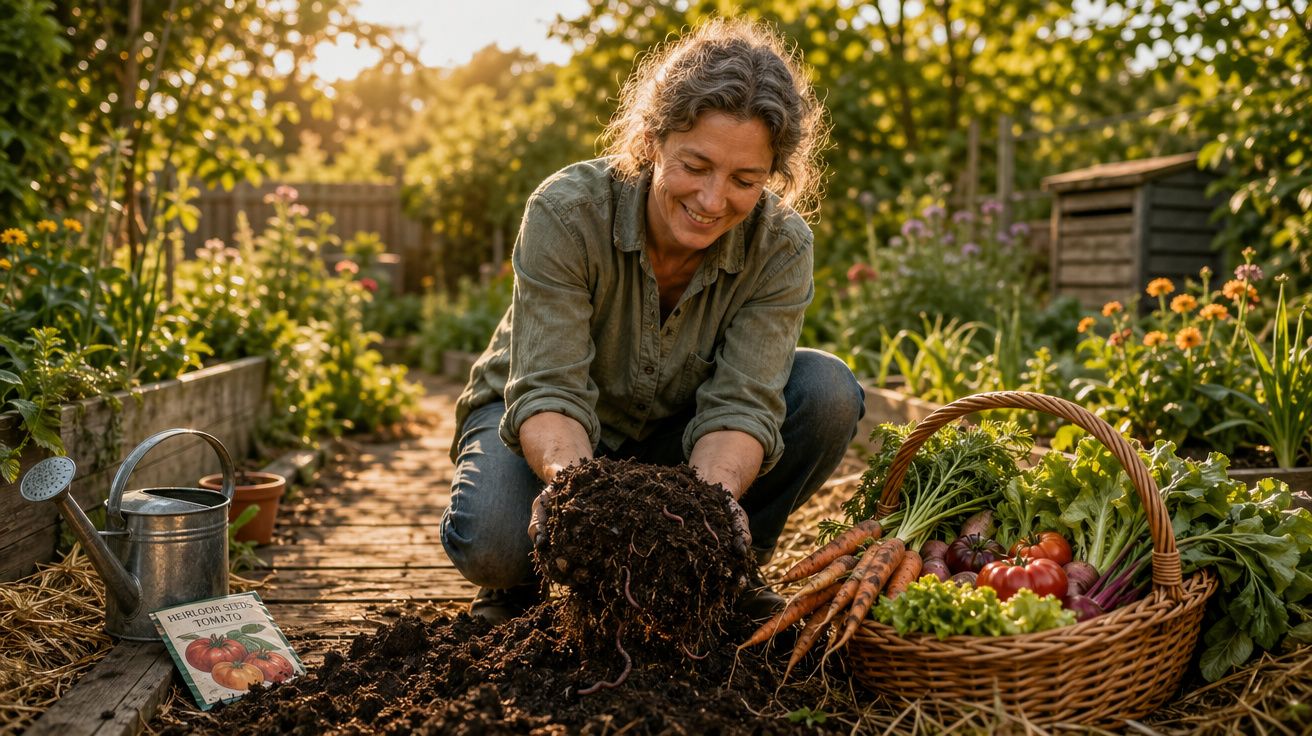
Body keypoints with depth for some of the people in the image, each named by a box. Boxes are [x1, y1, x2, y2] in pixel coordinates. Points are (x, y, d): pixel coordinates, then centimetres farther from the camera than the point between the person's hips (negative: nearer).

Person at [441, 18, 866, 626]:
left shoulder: (781, 247, -20)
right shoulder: (566, 211, -28)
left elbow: (739, 404, -27)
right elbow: (548, 392, -31)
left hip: (677, 438, 3)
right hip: (550, 433, -2)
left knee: (829, 392, -23)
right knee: (490, 540, -36)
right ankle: (526, 576, 3)